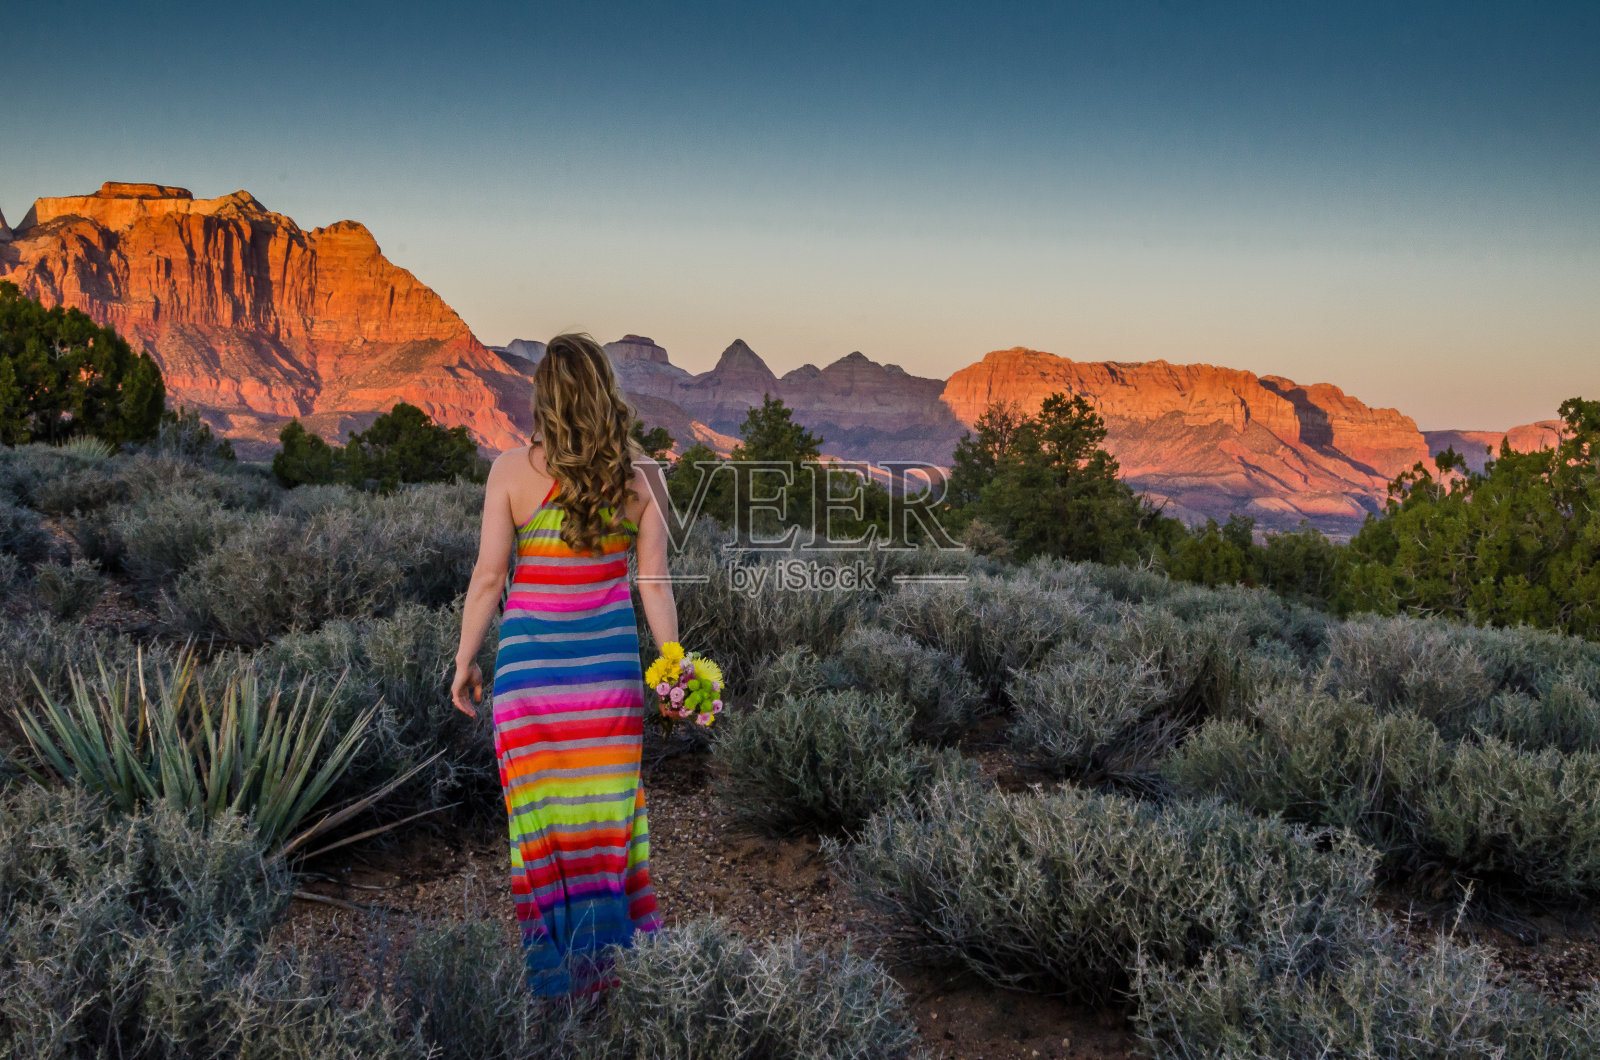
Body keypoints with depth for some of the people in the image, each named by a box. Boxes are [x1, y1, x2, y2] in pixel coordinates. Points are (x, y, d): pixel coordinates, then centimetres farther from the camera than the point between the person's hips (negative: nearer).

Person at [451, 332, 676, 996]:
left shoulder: (513, 470, -8)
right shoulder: (640, 473, -4)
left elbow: (488, 577, -7)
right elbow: (654, 581, -2)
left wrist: (464, 662, 4)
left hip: (530, 655, -2)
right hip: (610, 654, 2)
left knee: (540, 808, 10)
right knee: (608, 806, 14)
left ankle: (556, 970, 18)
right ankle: (609, 959, 23)